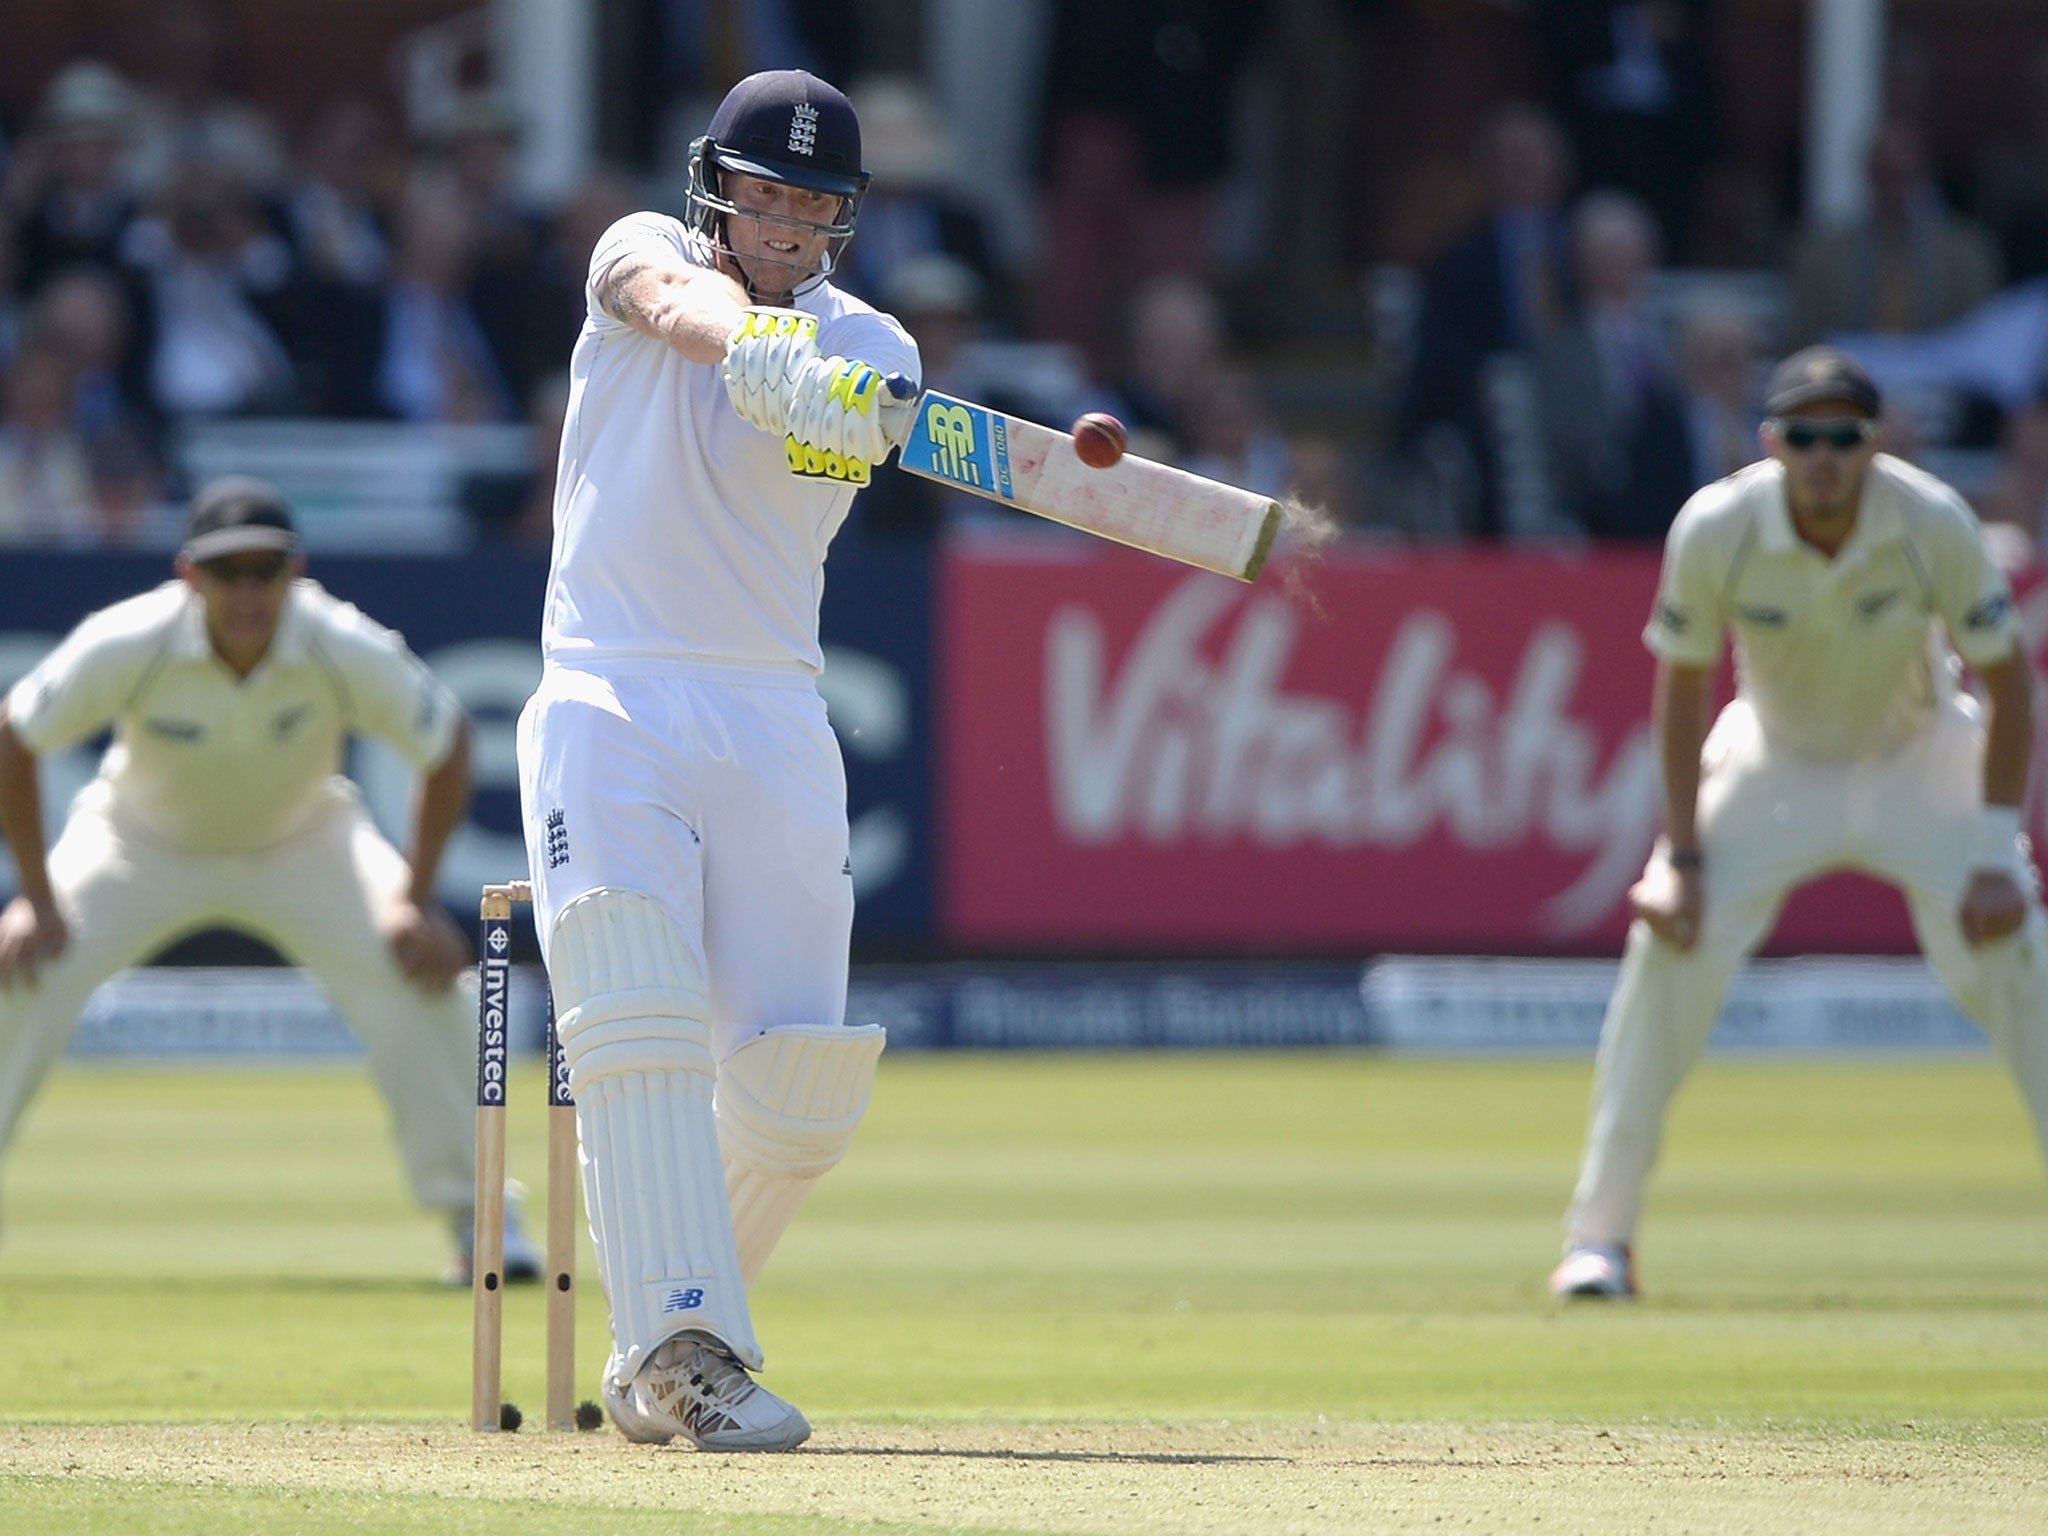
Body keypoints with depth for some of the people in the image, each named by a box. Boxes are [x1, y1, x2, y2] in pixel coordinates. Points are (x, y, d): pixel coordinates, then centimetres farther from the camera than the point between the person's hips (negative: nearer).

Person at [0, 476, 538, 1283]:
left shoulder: (348, 653, -30)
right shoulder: (128, 647, -32)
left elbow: (446, 745, -14)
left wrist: (416, 899, -17)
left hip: (302, 843, 0)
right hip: (144, 840, 0)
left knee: (417, 972, -20)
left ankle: (476, 1214, -5)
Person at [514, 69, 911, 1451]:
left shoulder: (866, 349, 8)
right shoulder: (644, 254, 5)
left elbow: (855, 429, -17)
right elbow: (672, 299, -21)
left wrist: (824, 396, -42)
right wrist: (750, 345, -44)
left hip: (773, 721, 2)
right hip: (606, 703, -2)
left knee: (800, 1081, -5)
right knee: (639, 1021, -20)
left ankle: (664, 1349, 15)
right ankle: (684, 1350, -28)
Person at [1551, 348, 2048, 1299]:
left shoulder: (1936, 526, -26)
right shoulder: (1715, 531, -25)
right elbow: (1682, 692, -11)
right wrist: (1682, 856, -14)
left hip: (1920, 759, 0)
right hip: (1774, 758, 0)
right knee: (1669, 949, -15)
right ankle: (1600, 1236, -6)